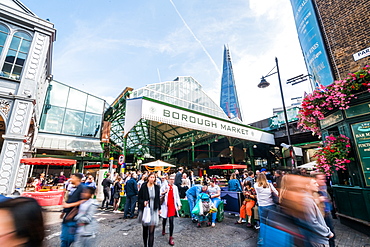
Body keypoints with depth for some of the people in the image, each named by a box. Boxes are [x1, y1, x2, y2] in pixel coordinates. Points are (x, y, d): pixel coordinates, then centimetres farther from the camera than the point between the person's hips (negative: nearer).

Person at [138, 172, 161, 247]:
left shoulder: (157, 187, -2)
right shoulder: (143, 187, -9)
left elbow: (158, 199, 9)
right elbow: (139, 198, -2)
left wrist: (159, 209, 12)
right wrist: (143, 202, -21)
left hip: (154, 211, 0)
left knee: (151, 231, -3)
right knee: (145, 229, 17)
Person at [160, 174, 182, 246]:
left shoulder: (175, 187, 2)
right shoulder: (164, 186, -7)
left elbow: (177, 197, 8)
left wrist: (179, 204, 2)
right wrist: (164, 192, -21)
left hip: (172, 206, 1)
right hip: (165, 205, 0)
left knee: (171, 221, -3)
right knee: (165, 219, 19)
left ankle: (171, 238, 7)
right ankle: (163, 229, 50)